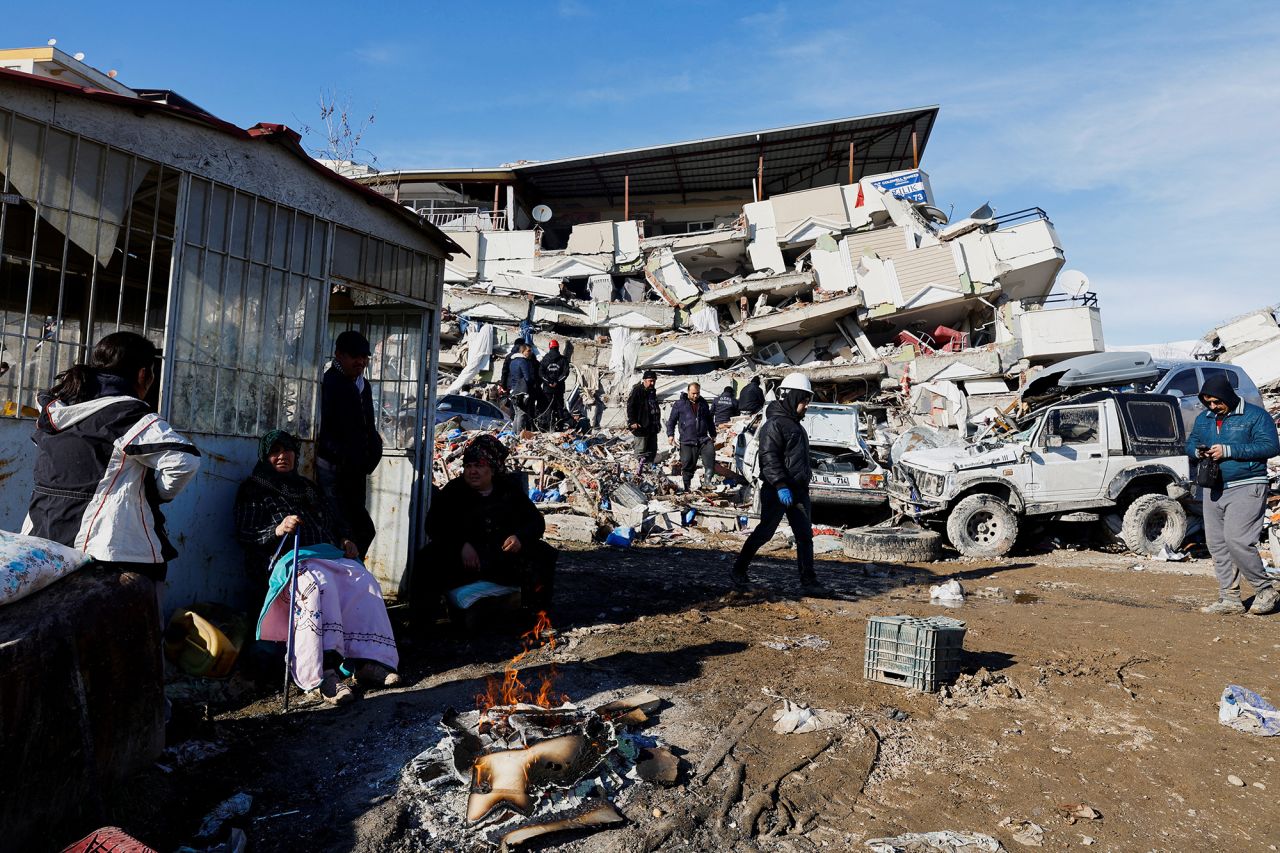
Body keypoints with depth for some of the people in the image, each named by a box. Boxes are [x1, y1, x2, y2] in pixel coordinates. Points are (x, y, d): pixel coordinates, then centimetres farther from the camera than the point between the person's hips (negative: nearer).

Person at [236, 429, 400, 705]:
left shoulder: (310, 488, 31)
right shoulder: (253, 491, 15)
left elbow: (337, 522, 32)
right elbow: (245, 536, 5)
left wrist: (346, 541, 10)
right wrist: (278, 530, -14)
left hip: (329, 555, 5)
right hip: (288, 558, -5)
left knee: (363, 581, -26)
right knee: (318, 583, -39)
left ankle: (368, 661, -34)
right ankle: (324, 673, -48)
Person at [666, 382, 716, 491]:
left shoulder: (703, 403, 17)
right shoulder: (680, 404, 4)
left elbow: (709, 420, 27)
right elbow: (672, 420, 5)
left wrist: (713, 435, 27)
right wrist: (670, 434, -5)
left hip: (703, 438, 3)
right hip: (687, 441, -3)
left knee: (710, 451, -25)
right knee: (688, 465, 0)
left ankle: (707, 479, -21)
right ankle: (687, 487, 13)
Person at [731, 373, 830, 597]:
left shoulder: (795, 424, 19)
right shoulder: (774, 424, -12)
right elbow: (769, 459, -21)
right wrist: (780, 486, -28)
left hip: (798, 489, 9)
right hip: (777, 490, -9)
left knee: (805, 535, 4)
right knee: (764, 532, 0)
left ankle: (808, 582, 7)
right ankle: (739, 570, 15)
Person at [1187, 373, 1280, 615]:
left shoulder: (1255, 415, -5)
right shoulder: (1203, 418, 14)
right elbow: (1190, 442, 20)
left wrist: (1228, 451, -19)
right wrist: (1198, 451, -4)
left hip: (1246, 489, -7)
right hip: (1213, 490, 7)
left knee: (1237, 540, -16)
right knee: (1216, 544, 7)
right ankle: (1229, 599, 15)